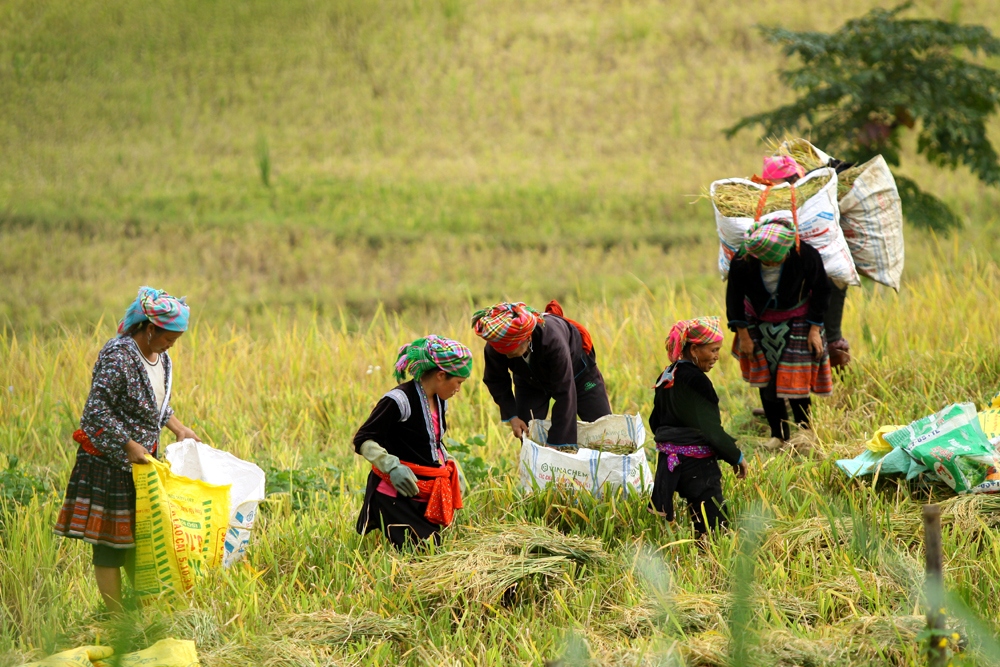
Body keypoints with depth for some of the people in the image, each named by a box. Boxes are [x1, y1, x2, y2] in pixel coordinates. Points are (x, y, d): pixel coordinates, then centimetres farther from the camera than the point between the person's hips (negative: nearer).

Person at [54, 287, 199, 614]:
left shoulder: (161, 357, 7)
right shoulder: (118, 356, -21)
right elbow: (97, 408, -24)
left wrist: (179, 428, 8)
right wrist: (128, 446, -25)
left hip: (141, 456, 9)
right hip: (109, 460, -9)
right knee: (111, 538, -3)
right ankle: (116, 618, 2)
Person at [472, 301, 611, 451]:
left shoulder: (552, 339, -46)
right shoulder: (494, 347, -34)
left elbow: (564, 393, -40)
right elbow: (495, 381, -11)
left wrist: (556, 442, -38)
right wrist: (511, 416, -21)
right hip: (531, 381, 3)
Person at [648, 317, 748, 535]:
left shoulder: (666, 378, 10)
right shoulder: (695, 381, -16)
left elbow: (655, 421, 19)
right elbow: (710, 427, -15)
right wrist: (737, 457, -4)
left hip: (668, 460, 9)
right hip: (697, 464, -9)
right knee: (715, 525, -10)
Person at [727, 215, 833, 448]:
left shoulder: (806, 255, -28)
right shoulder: (742, 261, -27)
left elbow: (820, 291, -10)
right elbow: (735, 297, -9)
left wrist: (815, 328, -9)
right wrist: (743, 334, -5)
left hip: (796, 323, -2)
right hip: (759, 323, 2)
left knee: (796, 382, -5)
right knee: (766, 381, 6)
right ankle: (778, 434, 21)